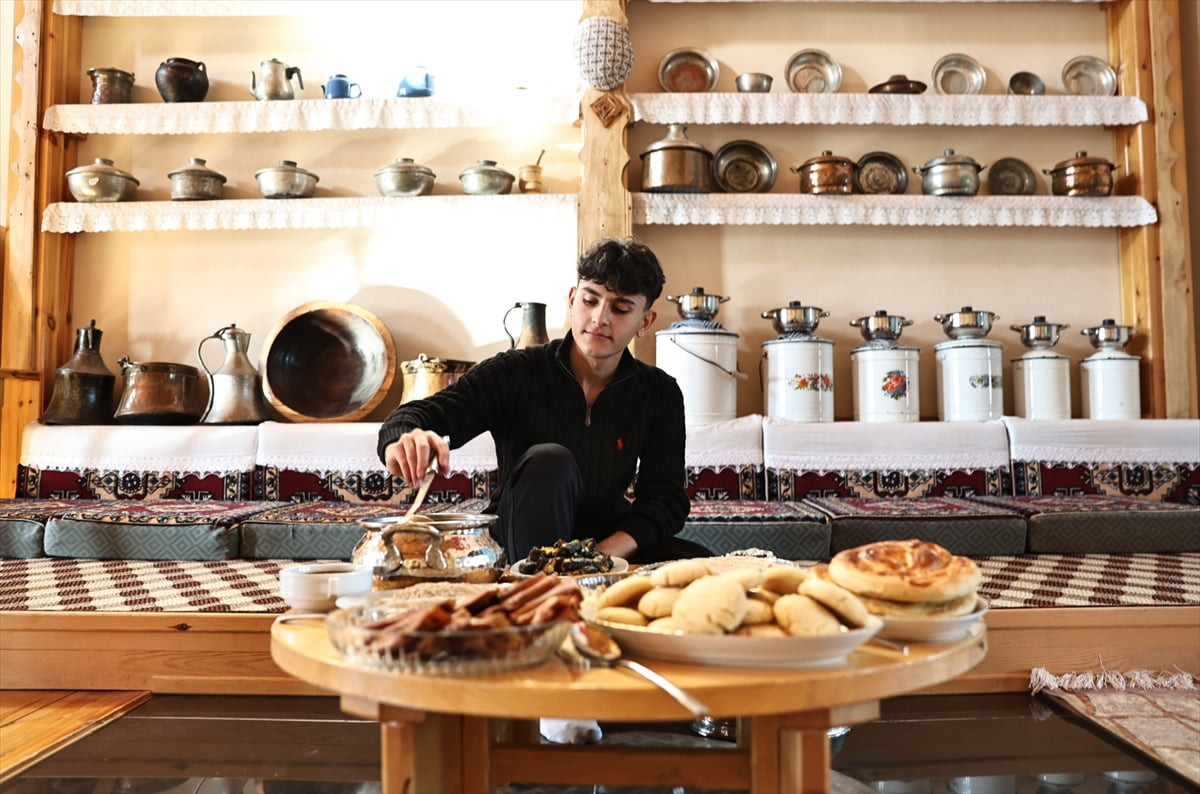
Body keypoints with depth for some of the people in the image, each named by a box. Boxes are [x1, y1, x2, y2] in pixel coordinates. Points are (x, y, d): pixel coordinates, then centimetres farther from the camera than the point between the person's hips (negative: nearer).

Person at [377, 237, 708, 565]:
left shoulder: (660, 393, 0)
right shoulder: (515, 372, -6)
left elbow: (665, 497, -7)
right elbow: (416, 415, -16)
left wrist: (603, 555, -27)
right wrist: (405, 440, -43)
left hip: (610, 543, 2)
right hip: (515, 549, -1)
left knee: (696, 561, -27)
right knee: (549, 461, -32)